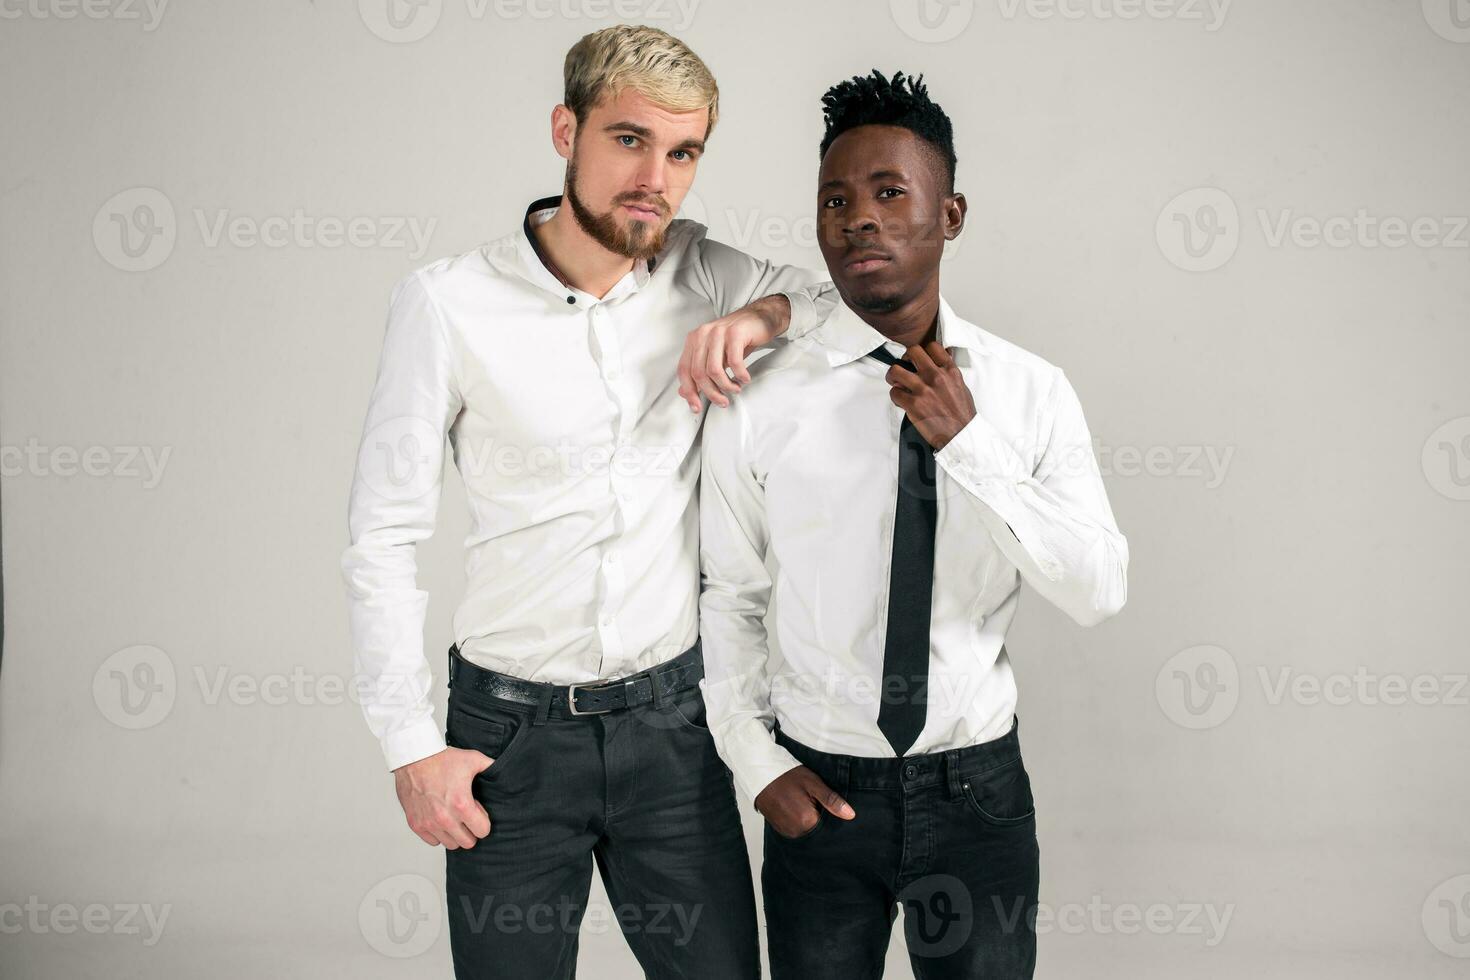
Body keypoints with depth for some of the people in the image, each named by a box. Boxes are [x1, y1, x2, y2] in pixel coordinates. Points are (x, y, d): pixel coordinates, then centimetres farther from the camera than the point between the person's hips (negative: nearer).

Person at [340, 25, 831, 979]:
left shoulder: (703, 275, 0)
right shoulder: (448, 302, -9)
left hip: (673, 717, 3)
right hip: (510, 731, -2)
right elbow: (384, 536, -5)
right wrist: (411, 743, -7)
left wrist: (764, 313, -14)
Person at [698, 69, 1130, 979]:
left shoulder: (1032, 391, -4)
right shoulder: (761, 400, -7)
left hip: (978, 791, 1)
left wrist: (970, 442, -19)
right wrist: (756, 760, -5)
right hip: (822, 796, 0)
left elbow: (1101, 592, -12)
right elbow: (725, 598, 2)